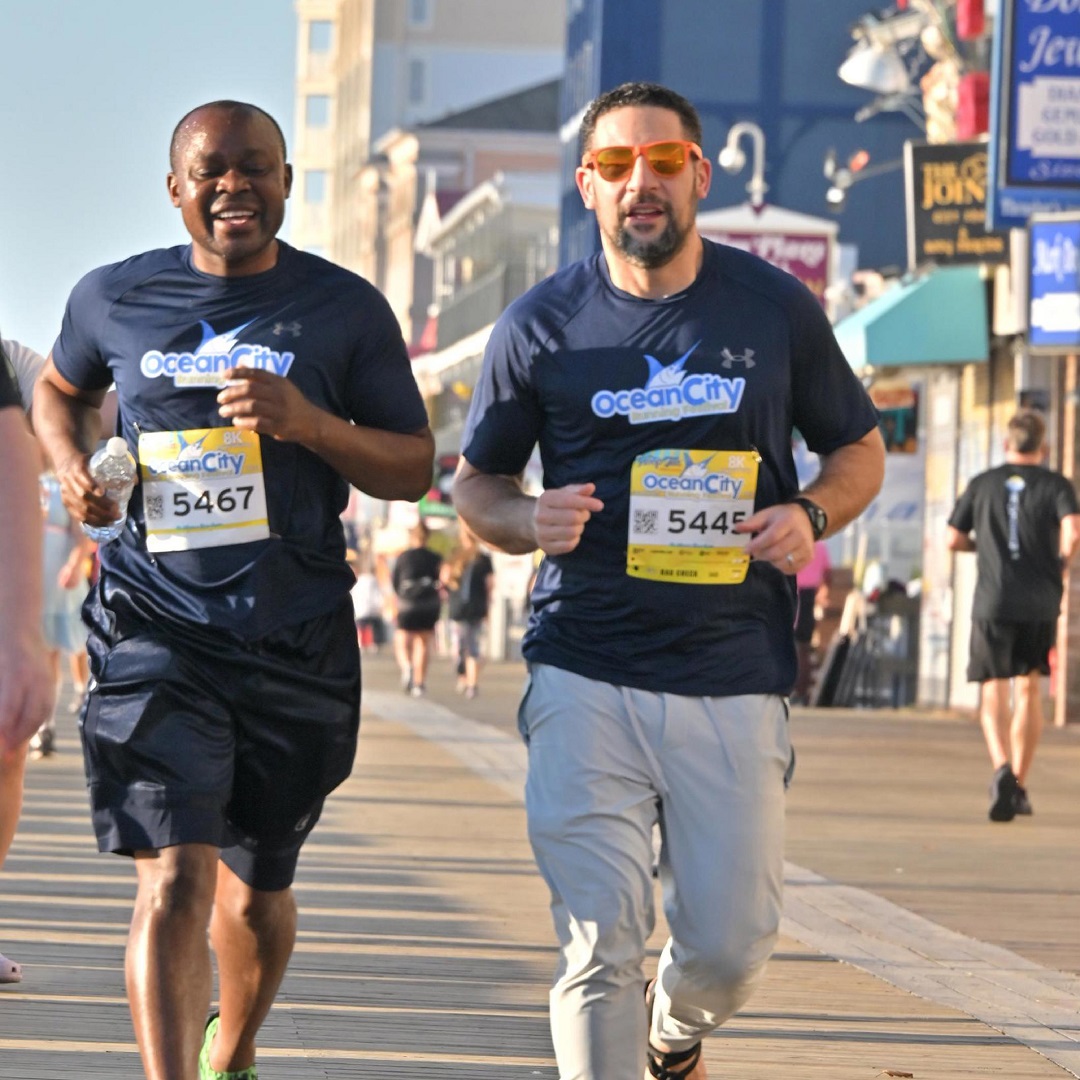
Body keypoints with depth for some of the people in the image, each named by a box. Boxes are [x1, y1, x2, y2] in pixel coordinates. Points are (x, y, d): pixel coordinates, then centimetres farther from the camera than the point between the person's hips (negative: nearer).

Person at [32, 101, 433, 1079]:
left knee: (255, 889, 16)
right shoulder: (114, 299, 4)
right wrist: (71, 462, 3)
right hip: (156, 633, -1)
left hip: (299, 641, 1)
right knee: (174, 879, -18)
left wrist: (311, 422, -15)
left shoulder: (346, 309, 1)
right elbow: (60, 388, 25)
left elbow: (415, 467, 3)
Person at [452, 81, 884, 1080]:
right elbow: (475, 484, 14)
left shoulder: (775, 309, 5)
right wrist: (531, 520, -10)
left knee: (731, 943, 2)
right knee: (600, 948, -9)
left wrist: (810, 514, -6)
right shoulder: (542, 324, 4)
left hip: (736, 680, 1)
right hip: (586, 680, -1)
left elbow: (860, 450, 17)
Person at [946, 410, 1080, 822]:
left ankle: (1003, 768, -29)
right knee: (1029, 689, 14)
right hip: (1040, 603, 0)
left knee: (993, 693, -2)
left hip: (992, 602, 0)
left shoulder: (982, 485, 7)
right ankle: (1019, 787, 18)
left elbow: (953, 539, 7)